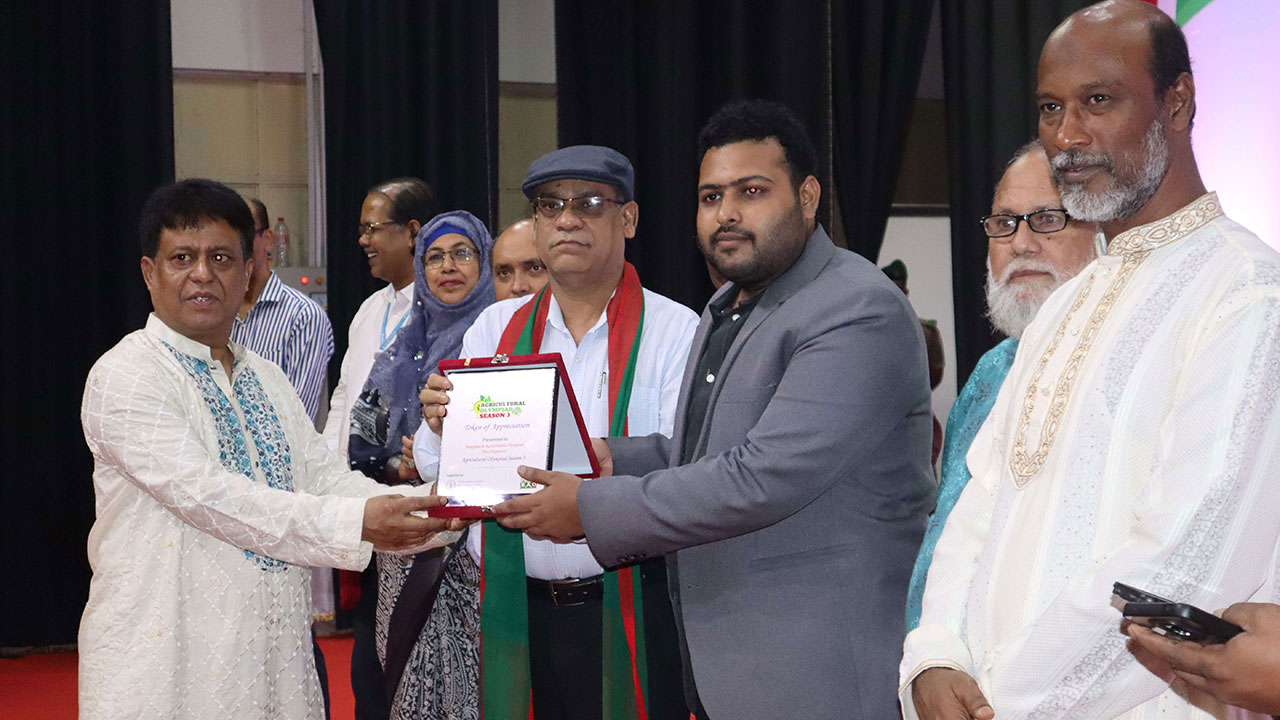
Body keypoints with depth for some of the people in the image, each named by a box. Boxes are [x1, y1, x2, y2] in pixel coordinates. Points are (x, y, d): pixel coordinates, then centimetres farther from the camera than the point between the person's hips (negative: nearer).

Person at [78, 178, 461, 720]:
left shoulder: (266, 378, 15)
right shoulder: (125, 376, -10)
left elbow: (323, 477, 8)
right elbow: (206, 495, -20)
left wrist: (423, 508, -10)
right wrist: (356, 522, -25)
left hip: (277, 649, 6)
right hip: (168, 658, -6)